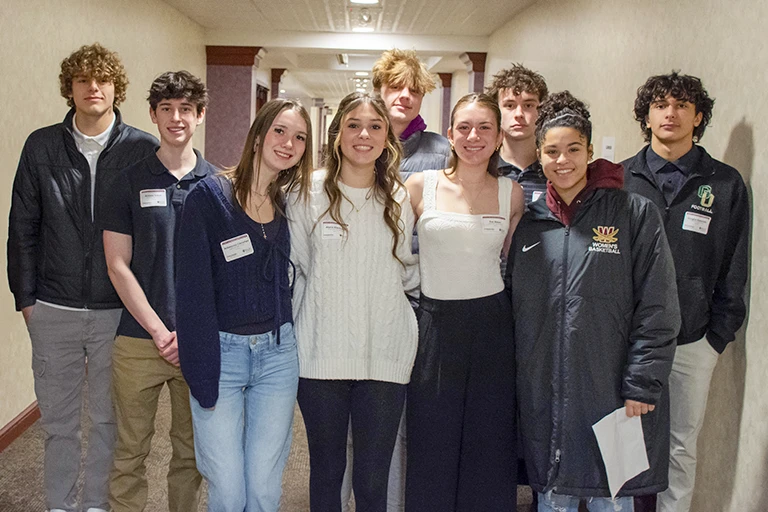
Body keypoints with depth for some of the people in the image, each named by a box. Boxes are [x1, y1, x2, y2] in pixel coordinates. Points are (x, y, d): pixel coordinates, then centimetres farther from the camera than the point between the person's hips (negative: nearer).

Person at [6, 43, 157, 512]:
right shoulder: (42, 147, 2)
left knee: (109, 419, 11)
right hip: (53, 312, 2)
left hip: (119, 311, -1)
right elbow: (23, 228, 6)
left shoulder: (145, 150, -4)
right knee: (59, 420, 14)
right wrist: (25, 296, 3)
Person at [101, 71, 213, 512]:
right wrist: (159, 331, -9)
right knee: (130, 452, 7)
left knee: (192, 451, 12)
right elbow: (118, 265, -2)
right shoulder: (130, 181, 1)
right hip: (139, 339, -1)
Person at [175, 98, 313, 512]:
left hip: (277, 353, 4)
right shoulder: (208, 196, -8)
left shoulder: (292, 205, 7)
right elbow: (194, 290, -10)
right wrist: (203, 378, -13)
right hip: (221, 350, -3)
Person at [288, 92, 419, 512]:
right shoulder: (309, 192, 0)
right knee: (326, 470, 11)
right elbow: (299, 263, 7)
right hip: (322, 353, -1)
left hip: (385, 355, 1)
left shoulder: (398, 198, 7)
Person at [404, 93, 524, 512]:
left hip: (491, 327, 1)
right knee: (431, 450, 8)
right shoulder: (421, 186, -3)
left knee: (489, 448, 9)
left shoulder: (512, 194, 2)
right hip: (435, 325, -1)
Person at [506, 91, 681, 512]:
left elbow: (657, 312, -6)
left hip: (611, 393, -3)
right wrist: (514, 377, 9)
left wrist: (642, 386, -11)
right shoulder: (529, 223, 9)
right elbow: (513, 306, 14)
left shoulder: (634, 214, -3)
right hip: (543, 397, 3)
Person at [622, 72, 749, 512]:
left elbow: (735, 269, 5)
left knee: (682, 447, 10)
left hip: (693, 342, 0)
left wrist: (720, 335, 0)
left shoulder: (726, 184, 4)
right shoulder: (621, 179, 3)